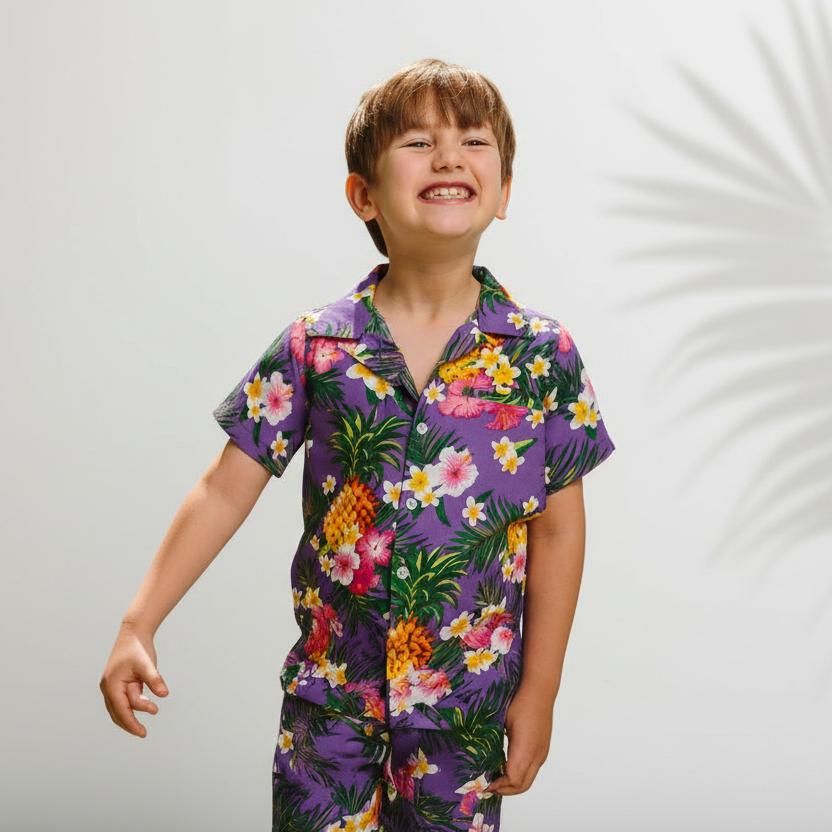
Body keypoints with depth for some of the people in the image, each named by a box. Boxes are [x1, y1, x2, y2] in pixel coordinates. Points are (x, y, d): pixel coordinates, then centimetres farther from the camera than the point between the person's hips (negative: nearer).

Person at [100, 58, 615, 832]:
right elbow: (226, 489, -1)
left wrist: (539, 692, -1)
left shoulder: (542, 355, -7)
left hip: (468, 702, 0)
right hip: (330, 688, 0)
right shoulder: (313, 348, -6)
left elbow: (558, 529, -2)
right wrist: (138, 627, -6)